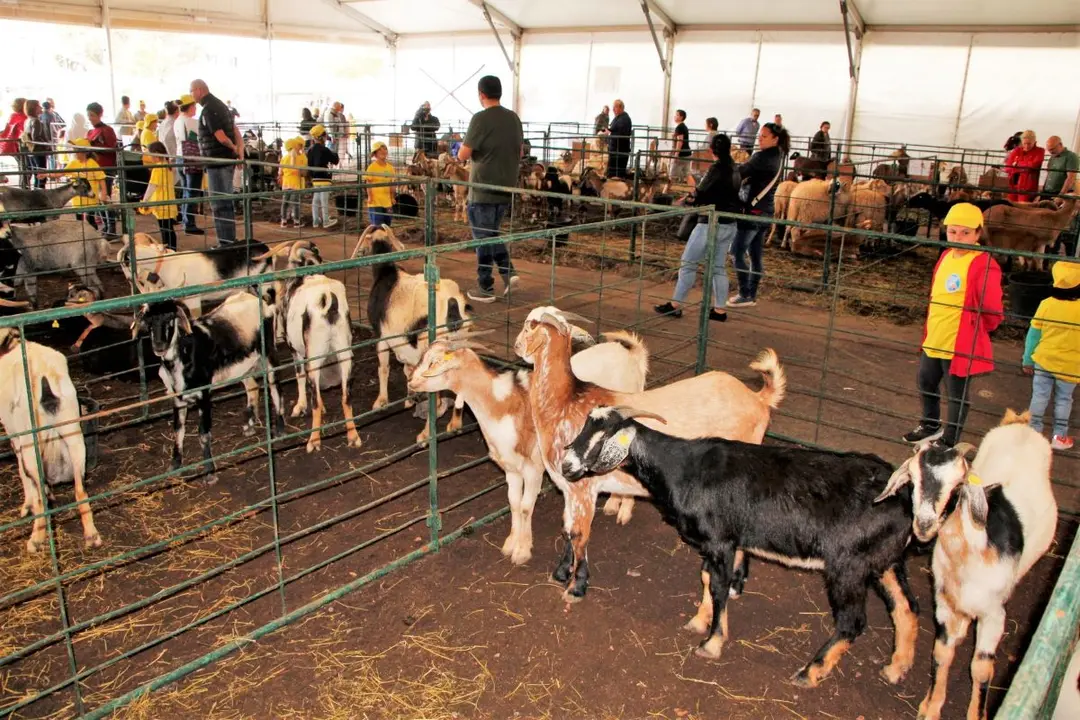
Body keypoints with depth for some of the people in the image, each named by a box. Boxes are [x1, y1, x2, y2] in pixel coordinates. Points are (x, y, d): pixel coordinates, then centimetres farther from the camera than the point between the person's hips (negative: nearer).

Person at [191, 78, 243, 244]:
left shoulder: (208, 109, -16)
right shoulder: (219, 104, 14)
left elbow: (221, 137, -23)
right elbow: (235, 129, 16)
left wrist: (234, 149, -5)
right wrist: (240, 147, 4)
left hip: (217, 161, -10)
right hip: (227, 160, 10)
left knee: (219, 203, -4)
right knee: (227, 202, 16)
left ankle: (225, 242, 0)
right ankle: (230, 239, 24)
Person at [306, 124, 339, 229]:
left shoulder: (310, 150, 6)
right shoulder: (324, 150, -15)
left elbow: (309, 164, 11)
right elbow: (335, 160, -8)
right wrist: (334, 154, 11)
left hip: (314, 178, 7)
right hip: (323, 178, -7)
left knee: (316, 200, 12)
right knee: (324, 200, -1)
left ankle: (316, 221, 17)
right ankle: (326, 221, 5)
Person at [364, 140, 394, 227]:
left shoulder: (390, 167, 7)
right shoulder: (372, 167, -9)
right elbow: (368, 183, -8)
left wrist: (392, 197, 13)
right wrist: (370, 197, -15)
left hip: (387, 201, 6)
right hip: (375, 201, -6)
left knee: (387, 225, 12)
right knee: (377, 226, -4)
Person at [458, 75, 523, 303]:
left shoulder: (481, 119, -14)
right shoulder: (514, 118, 5)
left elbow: (463, 155, -15)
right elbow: (520, 152, 16)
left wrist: (462, 152, 6)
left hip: (483, 189, -6)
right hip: (506, 188, 6)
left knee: (483, 237, 3)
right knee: (492, 233, 21)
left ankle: (485, 288, 9)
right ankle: (508, 271, 9)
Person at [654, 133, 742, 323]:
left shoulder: (717, 168, -15)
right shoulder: (734, 170, 8)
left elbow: (700, 195, -16)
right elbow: (733, 195, 12)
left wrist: (691, 198, 6)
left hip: (711, 223, -8)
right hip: (729, 225, 8)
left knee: (688, 263, 1)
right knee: (719, 267, 12)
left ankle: (676, 304, 5)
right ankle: (719, 310, 13)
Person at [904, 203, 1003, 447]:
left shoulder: (984, 265, -20)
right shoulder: (946, 256, 6)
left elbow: (992, 310, -18)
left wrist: (975, 330, -2)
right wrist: (931, 330, 16)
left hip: (961, 344, -9)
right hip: (934, 339, 9)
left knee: (956, 396, 7)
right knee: (926, 383, 25)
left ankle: (949, 442, 24)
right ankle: (931, 426, 48)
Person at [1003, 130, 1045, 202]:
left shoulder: (1039, 151, 4)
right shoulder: (1016, 151, 12)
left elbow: (1033, 165, -12)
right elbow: (1007, 168, 4)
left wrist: (1017, 164, -1)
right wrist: (1025, 167, -6)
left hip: (1028, 188, -4)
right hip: (1013, 186, 4)